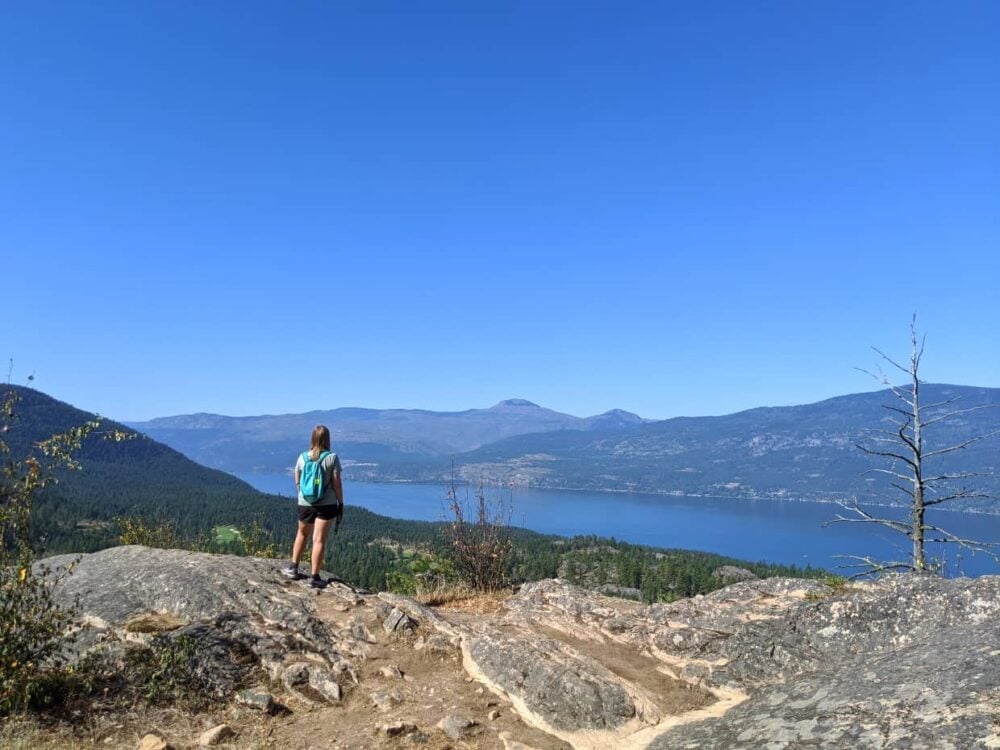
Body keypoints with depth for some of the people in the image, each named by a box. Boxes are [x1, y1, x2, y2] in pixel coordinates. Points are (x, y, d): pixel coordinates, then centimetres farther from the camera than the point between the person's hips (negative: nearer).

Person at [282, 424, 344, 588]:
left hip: (305, 503, 3)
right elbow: (337, 483, -10)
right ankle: (315, 577, 4)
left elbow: (297, 482, 7)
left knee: (302, 534, 24)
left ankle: (293, 568, 30)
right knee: (319, 540, 1)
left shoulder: (302, 457, -1)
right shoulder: (332, 458, -11)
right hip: (327, 504, -3)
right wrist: (341, 503, 1)